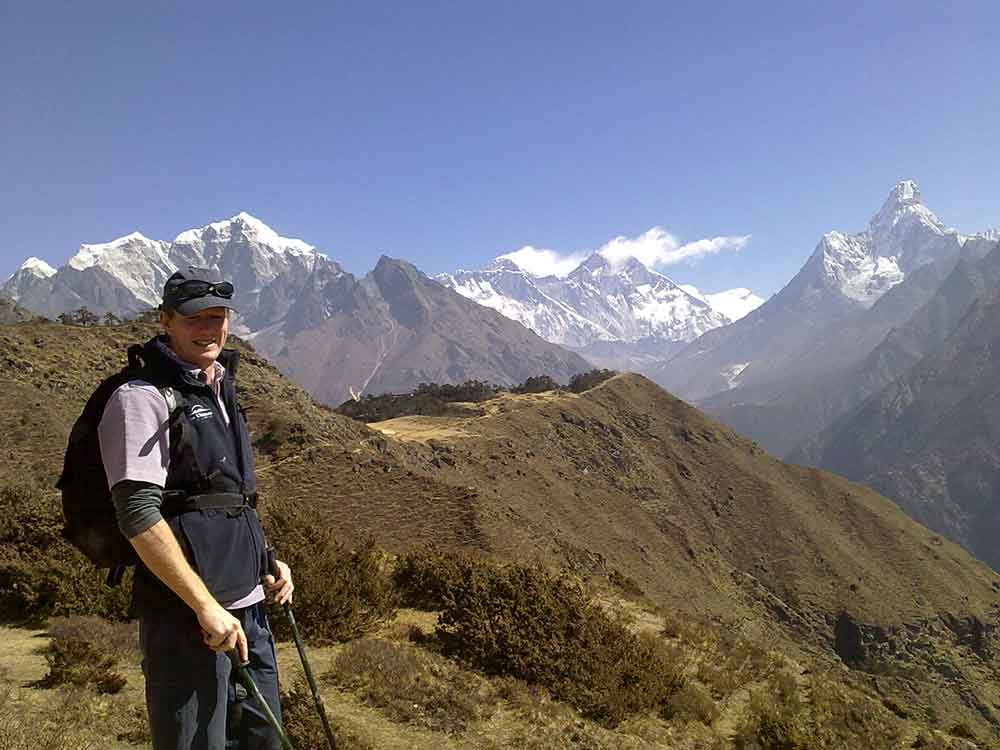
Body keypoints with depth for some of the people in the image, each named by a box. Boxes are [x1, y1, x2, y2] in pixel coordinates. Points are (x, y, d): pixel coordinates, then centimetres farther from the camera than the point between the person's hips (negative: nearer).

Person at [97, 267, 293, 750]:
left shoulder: (221, 393, 15)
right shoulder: (143, 398, -11)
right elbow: (138, 515, -21)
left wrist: (265, 565, 12)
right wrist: (206, 606, -22)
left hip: (247, 606, 8)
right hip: (185, 614, -8)